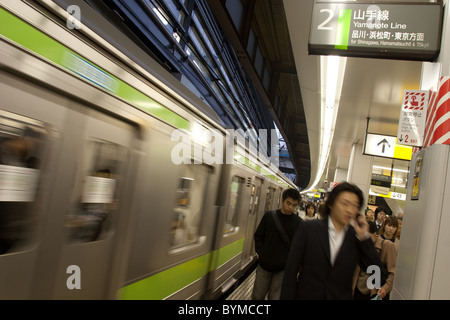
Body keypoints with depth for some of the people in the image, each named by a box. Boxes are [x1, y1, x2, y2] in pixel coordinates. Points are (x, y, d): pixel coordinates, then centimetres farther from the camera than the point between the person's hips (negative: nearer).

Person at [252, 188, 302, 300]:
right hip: (264, 265, 2)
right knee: (257, 296, 12)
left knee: (275, 297, 6)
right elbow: (258, 236, 8)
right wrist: (261, 252, -2)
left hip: (283, 269, -2)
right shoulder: (269, 216, -1)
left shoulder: (299, 223, -4)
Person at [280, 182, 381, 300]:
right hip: (306, 295, -2)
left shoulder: (356, 237, -3)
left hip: (341, 296, 2)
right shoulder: (308, 228, -10)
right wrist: (286, 297, -10)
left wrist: (364, 237, -14)